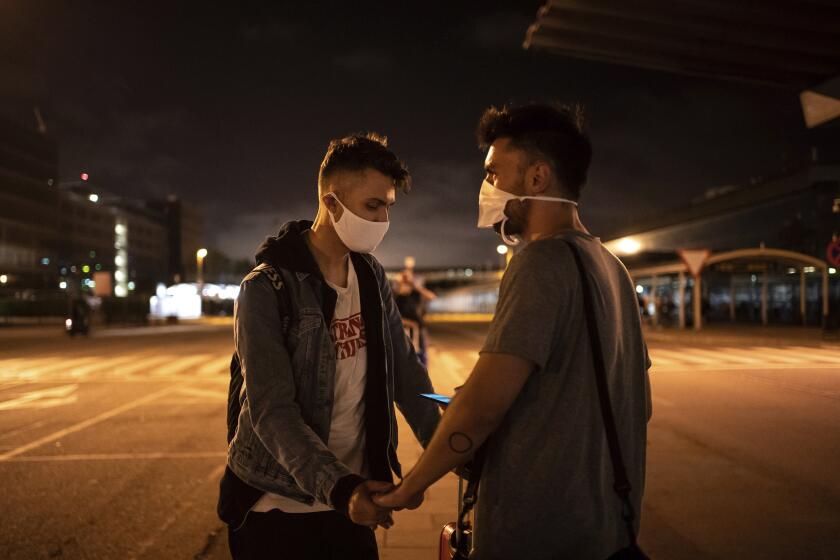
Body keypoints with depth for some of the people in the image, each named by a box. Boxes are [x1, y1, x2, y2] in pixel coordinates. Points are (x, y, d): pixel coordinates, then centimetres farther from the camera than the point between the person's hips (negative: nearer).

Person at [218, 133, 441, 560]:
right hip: (278, 508, -5)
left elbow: (404, 371, 6)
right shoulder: (266, 289, -16)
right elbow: (272, 411, -23)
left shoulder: (373, 277, 3)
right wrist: (339, 487, -34)